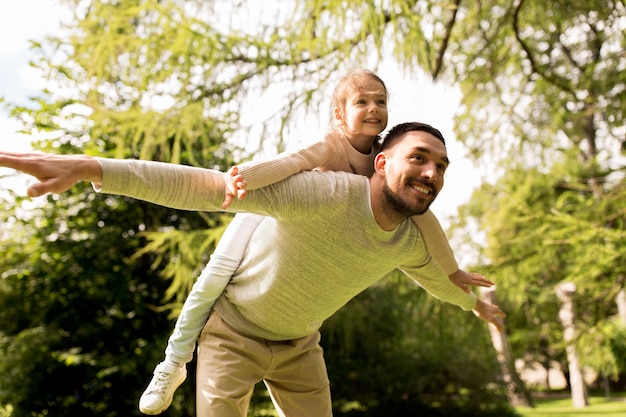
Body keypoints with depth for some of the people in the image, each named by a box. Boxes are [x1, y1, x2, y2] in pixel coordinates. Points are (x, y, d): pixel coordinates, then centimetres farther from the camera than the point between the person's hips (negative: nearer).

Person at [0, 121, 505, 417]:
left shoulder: (411, 242, -12)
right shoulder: (328, 195, -36)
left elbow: (438, 277, 15)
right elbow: (206, 186, -43)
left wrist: (476, 303, 35)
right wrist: (87, 167, -52)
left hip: (299, 343, 6)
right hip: (235, 329, -5)